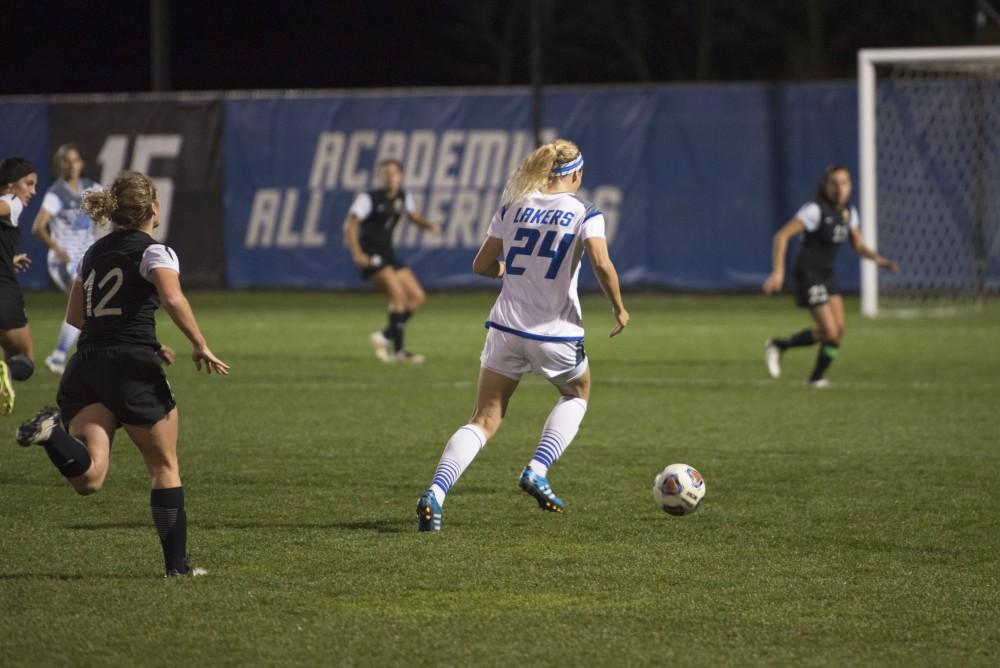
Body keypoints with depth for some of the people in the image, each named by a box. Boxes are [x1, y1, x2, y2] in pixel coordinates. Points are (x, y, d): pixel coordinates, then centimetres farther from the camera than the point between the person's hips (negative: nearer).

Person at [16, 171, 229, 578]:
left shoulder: (94, 253, 21)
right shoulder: (154, 252, 0)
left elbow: (74, 315, 27)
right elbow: (173, 300, -19)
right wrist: (201, 347, -11)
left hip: (86, 367, 5)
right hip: (134, 369, -5)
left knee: (88, 479, -11)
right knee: (165, 468, 13)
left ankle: (53, 435, -39)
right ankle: (176, 563, 15)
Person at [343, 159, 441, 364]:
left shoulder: (403, 197, 8)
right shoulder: (368, 198, -12)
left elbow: (414, 216, 24)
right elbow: (350, 224, -20)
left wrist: (430, 225, 1)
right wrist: (356, 253, -33)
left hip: (388, 254, 8)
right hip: (370, 256, -8)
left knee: (418, 297, 2)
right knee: (398, 293, -23)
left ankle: (384, 337, 10)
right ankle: (398, 350, -20)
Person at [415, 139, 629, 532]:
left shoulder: (513, 206, 5)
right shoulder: (584, 213, -5)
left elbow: (482, 266, 8)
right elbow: (602, 265, -19)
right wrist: (619, 309, -5)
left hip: (506, 328, 3)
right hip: (557, 334, -3)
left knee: (484, 422, 7)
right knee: (578, 394, 29)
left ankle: (435, 494, -15)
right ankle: (537, 471, 9)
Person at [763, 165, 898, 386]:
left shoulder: (848, 212, 5)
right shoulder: (815, 210, -17)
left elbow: (859, 246, 13)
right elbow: (782, 236, -18)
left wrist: (880, 260, -6)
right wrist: (778, 272, -24)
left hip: (827, 275, 7)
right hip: (808, 274, -7)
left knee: (838, 330, -1)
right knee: (830, 333, -11)